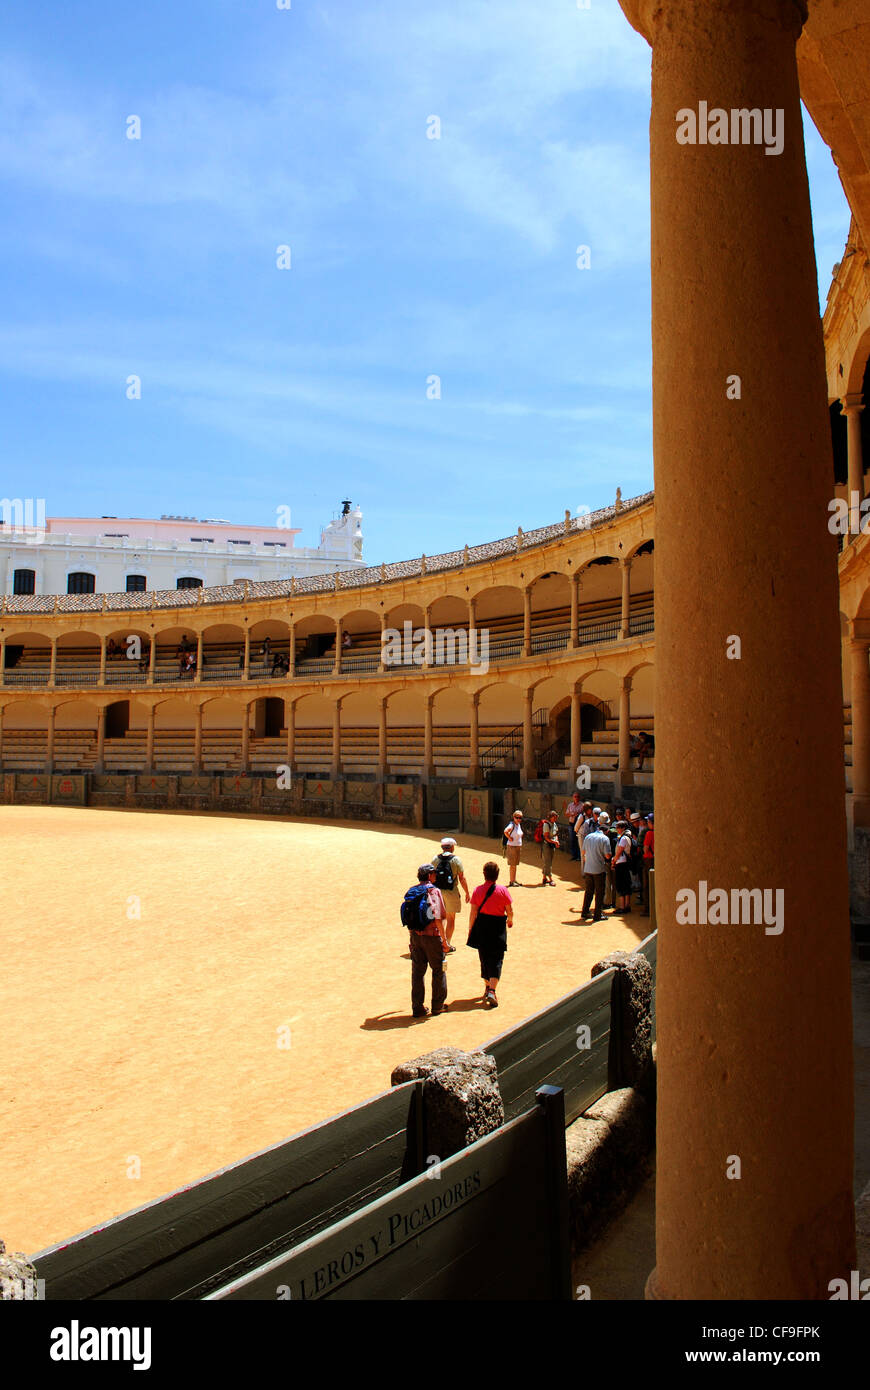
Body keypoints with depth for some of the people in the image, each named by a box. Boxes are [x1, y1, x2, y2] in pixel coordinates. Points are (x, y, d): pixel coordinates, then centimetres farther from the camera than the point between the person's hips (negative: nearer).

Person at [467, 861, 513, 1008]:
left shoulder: (477, 891, -7)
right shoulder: (502, 891, -10)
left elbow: (473, 913, -5)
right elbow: (510, 911, -3)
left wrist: (470, 929, 6)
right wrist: (510, 920, 19)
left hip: (481, 927, 2)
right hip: (498, 927, -2)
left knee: (484, 958, 17)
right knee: (496, 960, 2)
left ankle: (487, 987, 30)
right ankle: (492, 991, -11)